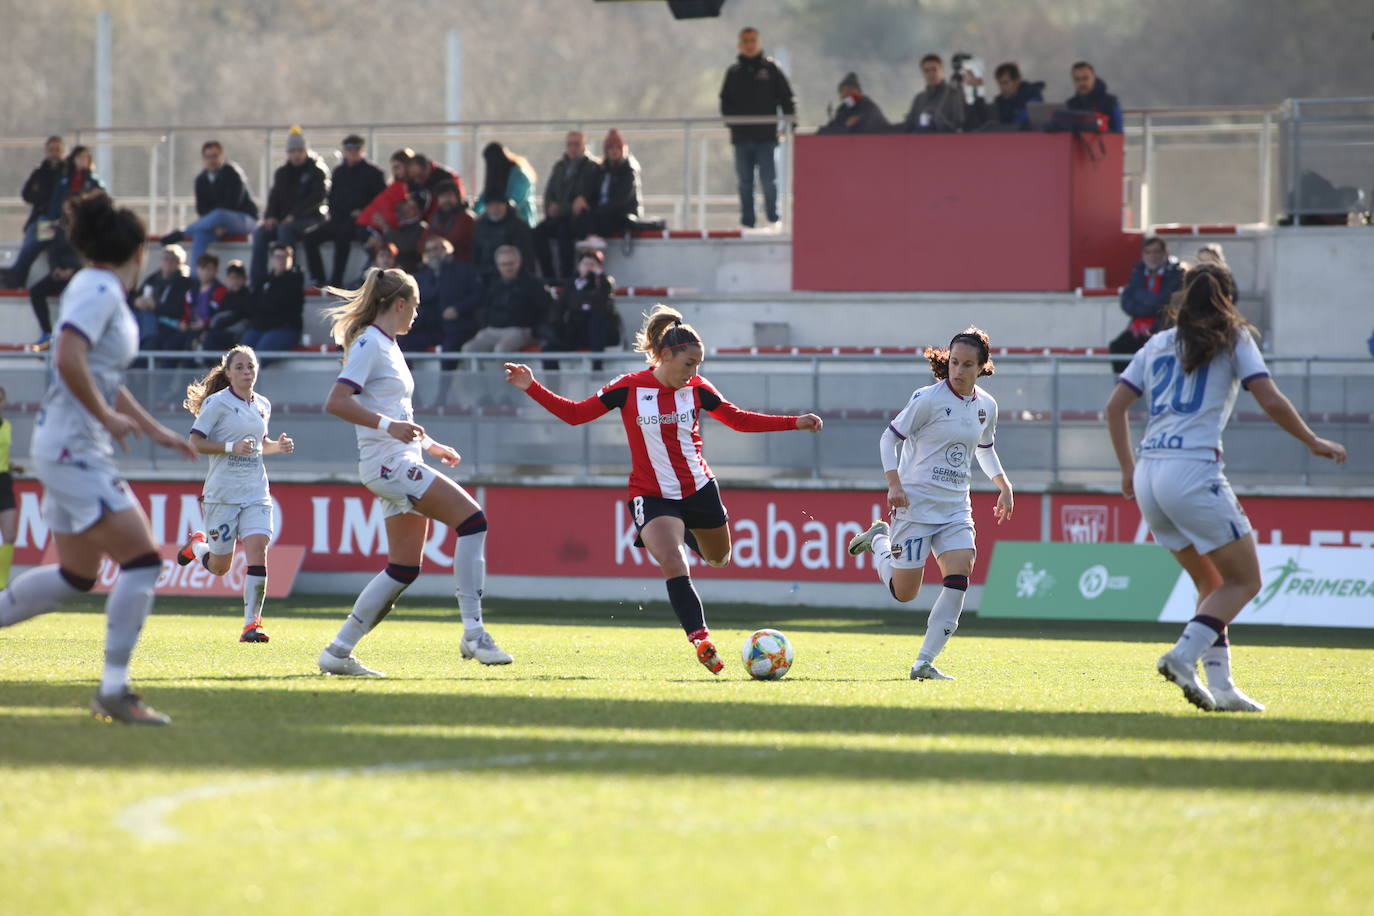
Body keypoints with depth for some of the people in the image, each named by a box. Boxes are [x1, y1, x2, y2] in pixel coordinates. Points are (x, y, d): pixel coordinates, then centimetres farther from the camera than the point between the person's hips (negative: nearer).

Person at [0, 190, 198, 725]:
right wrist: (107, 417, -18)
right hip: (72, 447, -10)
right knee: (142, 560, -13)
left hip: (79, 450, 10)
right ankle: (114, 690, -12)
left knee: (77, 575, 16)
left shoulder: (104, 292, 16)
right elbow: (69, 360, -27)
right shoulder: (97, 290, -13)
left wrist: (153, 429, 27)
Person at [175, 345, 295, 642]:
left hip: (256, 493, 4)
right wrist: (232, 446, -21)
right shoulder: (217, 403, -7)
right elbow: (194, 442, -10)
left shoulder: (263, 405, 11)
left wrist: (278, 446, 6)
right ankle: (197, 544, 40)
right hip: (222, 492, -4)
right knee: (219, 567, 4)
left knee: (258, 551, -15)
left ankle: (252, 624, -12)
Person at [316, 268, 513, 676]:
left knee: (404, 569, 8)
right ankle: (473, 633, -21)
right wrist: (388, 425, -30)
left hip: (403, 465, 10)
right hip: (388, 463, -10)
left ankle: (339, 651, 11)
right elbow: (336, 402, -21)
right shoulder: (369, 343, -10)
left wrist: (430, 445, 26)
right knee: (472, 519, -19)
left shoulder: (388, 345, 20)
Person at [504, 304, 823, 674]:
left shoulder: (697, 389, -4)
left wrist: (794, 423, 5)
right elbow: (575, 413, -3)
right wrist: (533, 388, -13)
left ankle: (685, 532, 55)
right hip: (653, 496, -4)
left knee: (718, 558, 21)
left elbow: (740, 420, 10)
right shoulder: (630, 388, -12)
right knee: (673, 564, -26)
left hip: (699, 489, 4)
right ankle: (701, 640, -25)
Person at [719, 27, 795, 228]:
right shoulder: (734, 72, 13)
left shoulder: (771, 68, 5)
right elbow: (725, 101, 17)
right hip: (741, 136, 3)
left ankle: (773, 219, 1)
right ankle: (747, 222, 7)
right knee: (745, 182, 4)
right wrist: (731, 120, 0)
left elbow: (787, 98, 5)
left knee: (768, 180, -7)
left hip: (766, 136, -3)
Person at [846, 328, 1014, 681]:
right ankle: (879, 540, 31)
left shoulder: (986, 406, 7)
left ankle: (924, 663, -11)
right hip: (916, 503, -5)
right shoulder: (929, 399, -12)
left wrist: (1004, 485, 20)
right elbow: (890, 437, -8)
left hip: (956, 508, 5)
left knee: (959, 578, -16)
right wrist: (894, 483, -19)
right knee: (903, 592, -1)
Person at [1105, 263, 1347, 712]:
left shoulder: (1158, 344, 19)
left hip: (1148, 474, 6)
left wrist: (1128, 468, 27)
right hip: (1193, 470, -6)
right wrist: (1314, 443, 9)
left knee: (1211, 583, 17)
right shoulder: (1233, 338, 5)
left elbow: (1115, 407, 18)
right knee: (1244, 579, 3)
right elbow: (1270, 400, -3)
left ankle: (1219, 684, 5)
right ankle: (1185, 655, -17)